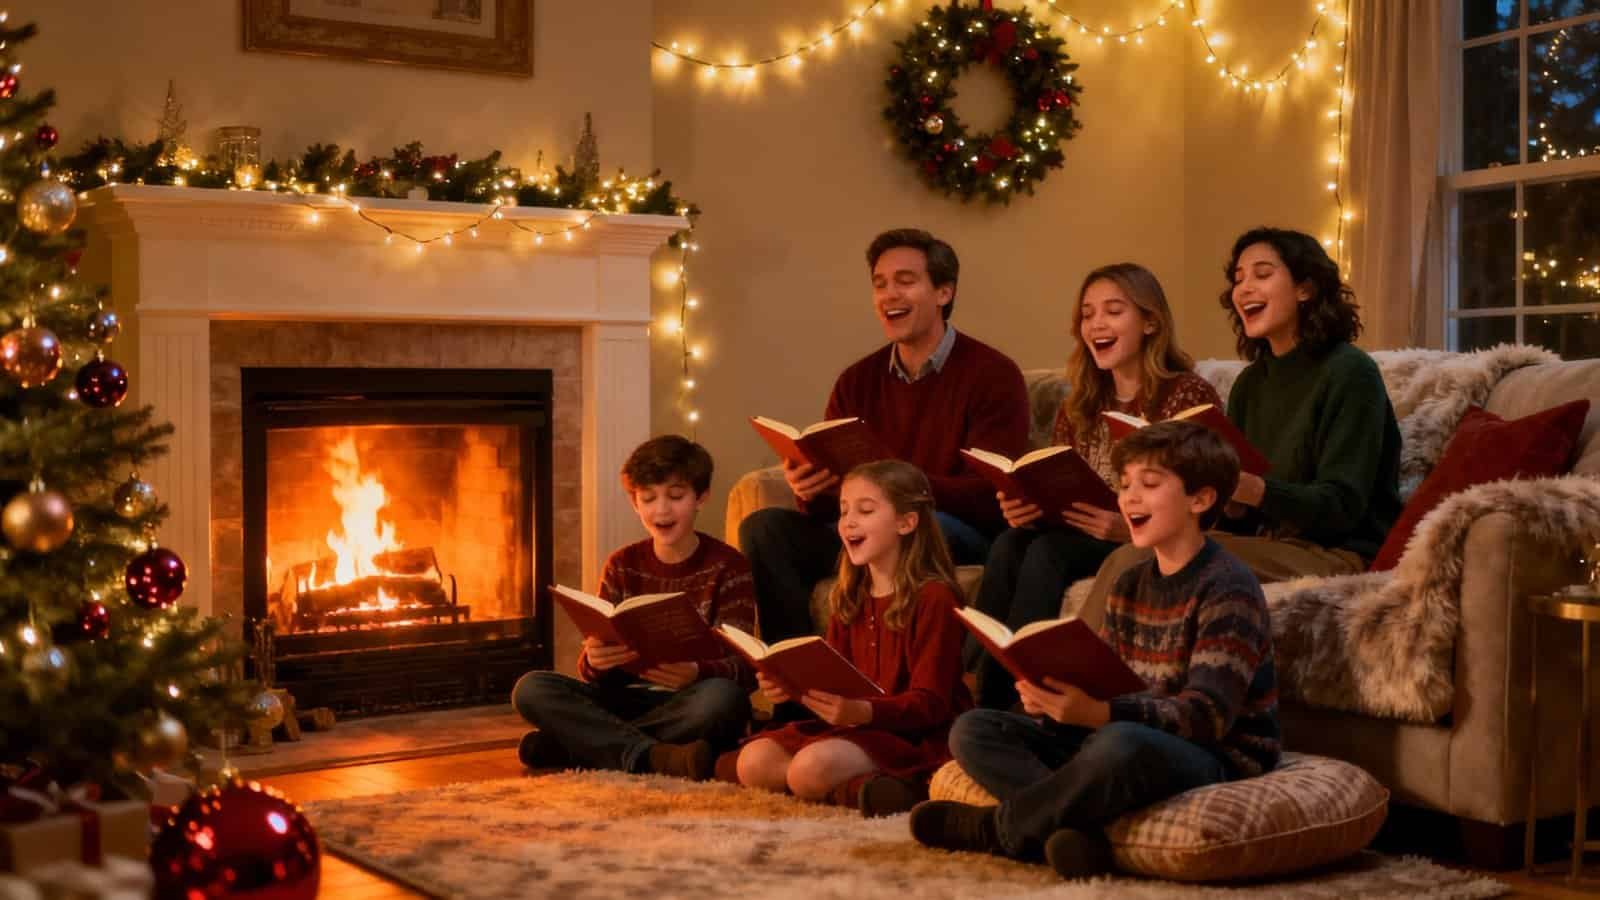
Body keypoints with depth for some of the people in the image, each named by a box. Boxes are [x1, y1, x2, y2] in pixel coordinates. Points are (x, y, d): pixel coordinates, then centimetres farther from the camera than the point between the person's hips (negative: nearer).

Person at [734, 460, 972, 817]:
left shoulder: (933, 598, -10)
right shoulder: (849, 598, 15)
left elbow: (930, 704, -15)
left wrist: (864, 711, -31)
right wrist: (790, 685, -8)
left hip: (915, 737, -9)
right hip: (853, 725, 9)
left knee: (810, 769, -31)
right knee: (753, 761, -10)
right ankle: (865, 786, -11)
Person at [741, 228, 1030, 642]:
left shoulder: (992, 374, -5)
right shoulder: (856, 382, 10)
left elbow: (988, 497, -16)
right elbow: (829, 501, 5)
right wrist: (809, 490, -20)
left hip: (965, 538, -4)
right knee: (764, 526, -16)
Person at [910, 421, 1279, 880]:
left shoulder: (1227, 588, -12)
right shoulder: (1130, 585, 12)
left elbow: (1208, 715, -22)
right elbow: (1100, 685, 8)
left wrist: (1099, 713, -36)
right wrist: (1054, 699, -16)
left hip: (1214, 758, -8)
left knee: (1120, 745, -41)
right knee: (973, 729, -3)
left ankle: (998, 829, -16)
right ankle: (1075, 828, -27)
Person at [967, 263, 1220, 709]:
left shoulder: (1189, 395, -6)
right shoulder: (1079, 405, 14)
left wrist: (1130, 526, -28)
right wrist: (1025, 509, -12)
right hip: (1080, 536, 5)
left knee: (1047, 554, -29)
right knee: (1010, 545, -24)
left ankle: (1004, 700, -24)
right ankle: (969, 692, -25)